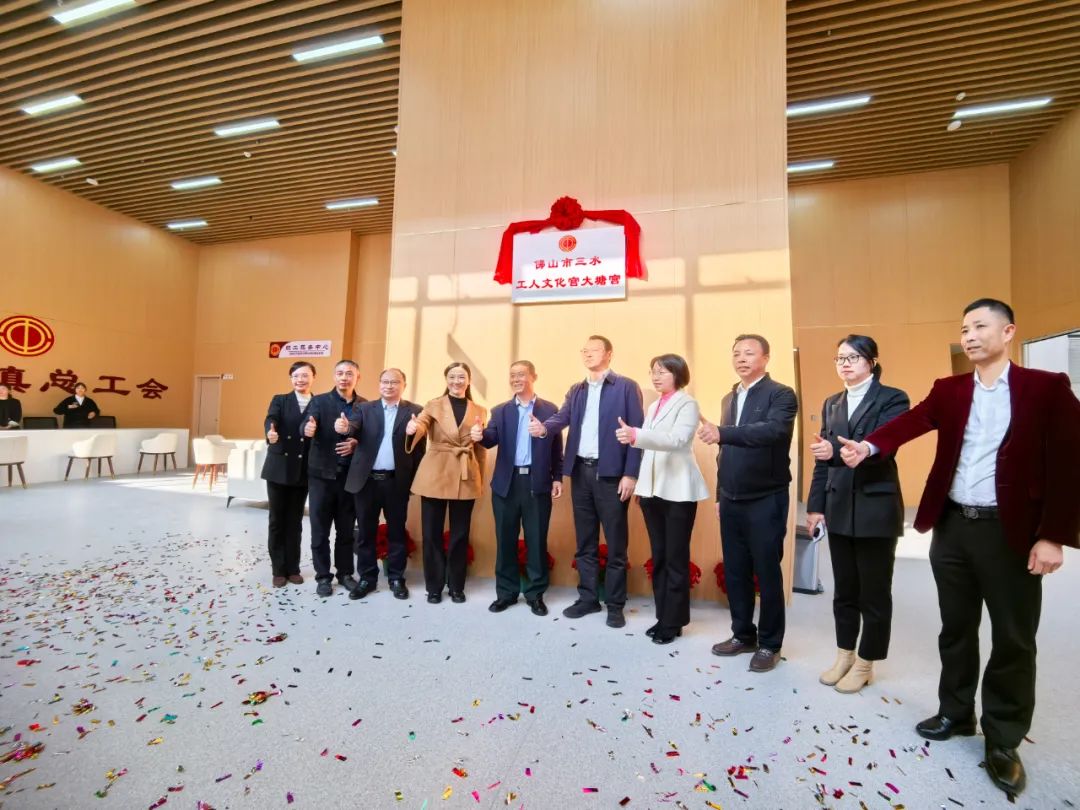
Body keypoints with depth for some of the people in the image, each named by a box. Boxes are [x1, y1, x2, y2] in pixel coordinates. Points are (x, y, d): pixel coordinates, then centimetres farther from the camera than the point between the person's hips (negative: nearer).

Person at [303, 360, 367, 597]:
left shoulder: (365, 405, 4)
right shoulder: (319, 401, -1)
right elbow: (306, 427, -17)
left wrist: (357, 443, -17)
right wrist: (308, 429, -39)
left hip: (350, 475, 1)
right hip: (322, 474, -1)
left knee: (347, 529, 11)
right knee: (320, 530, 6)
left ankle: (345, 573, 26)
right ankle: (323, 576, 20)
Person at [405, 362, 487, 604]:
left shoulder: (478, 411, 8)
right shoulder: (434, 405, 3)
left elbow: (480, 448, 11)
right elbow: (421, 424, -18)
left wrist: (480, 480, 3)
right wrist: (412, 428, -39)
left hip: (466, 478, 1)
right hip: (435, 475, -1)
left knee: (460, 534, 9)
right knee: (432, 533, 5)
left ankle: (456, 586, 24)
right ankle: (434, 586, 22)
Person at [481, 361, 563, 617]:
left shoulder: (550, 409, 5)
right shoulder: (500, 411, 10)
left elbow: (557, 447, 3)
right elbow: (492, 439, -6)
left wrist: (558, 477, -3)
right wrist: (481, 434, -27)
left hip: (538, 482, -2)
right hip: (507, 482, 2)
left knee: (537, 540, 6)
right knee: (505, 539, 9)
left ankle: (535, 594, 20)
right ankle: (506, 592, 23)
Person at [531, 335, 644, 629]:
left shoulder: (626, 387, -2)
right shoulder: (576, 390, 14)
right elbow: (563, 417, 0)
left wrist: (630, 474, -13)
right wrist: (544, 427, -23)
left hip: (611, 473, -5)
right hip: (581, 472, 5)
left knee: (615, 544, 5)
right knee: (585, 542, 13)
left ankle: (615, 604, 19)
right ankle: (588, 598, 27)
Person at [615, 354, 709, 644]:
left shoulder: (687, 404, -7)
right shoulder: (653, 407, 16)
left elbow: (677, 439, -24)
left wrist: (636, 435, -36)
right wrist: (640, 484, 12)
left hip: (678, 490, -7)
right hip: (652, 489, 7)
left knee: (676, 559, 3)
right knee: (659, 557, 13)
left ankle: (674, 622, 15)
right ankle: (663, 616, 25)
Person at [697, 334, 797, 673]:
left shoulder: (781, 395, -8)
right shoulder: (729, 398, 13)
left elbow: (773, 430, -29)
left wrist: (722, 433, -41)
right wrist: (720, 494, 12)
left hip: (765, 501, -6)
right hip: (732, 502, 6)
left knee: (767, 573, 7)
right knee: (735, 572, 14)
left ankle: (769, 644, 24)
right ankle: (743, 634, 31)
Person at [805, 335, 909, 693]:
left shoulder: (892, 398, -4)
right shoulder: (832, 404, 12)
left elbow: (883, 447, -20)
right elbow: (822, 459, 9)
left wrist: (837, 450, -36)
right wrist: (816, 505, 5)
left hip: (876, 507, -5)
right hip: (839, 508, 5)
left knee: (874, 592, 9)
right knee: (844, 589, 15)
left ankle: (865, 663, 24)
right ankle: (844, 655, 29)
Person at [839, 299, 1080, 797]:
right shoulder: (949, 390, 6)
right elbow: (912, 421, -8)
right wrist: (869, 446, -28)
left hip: (1011, 531, -3)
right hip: (951, 527, 3)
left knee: (1013, 639, 8)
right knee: (956, 629, 16)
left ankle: (1003, 742, 26)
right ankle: (955, 713, 34)